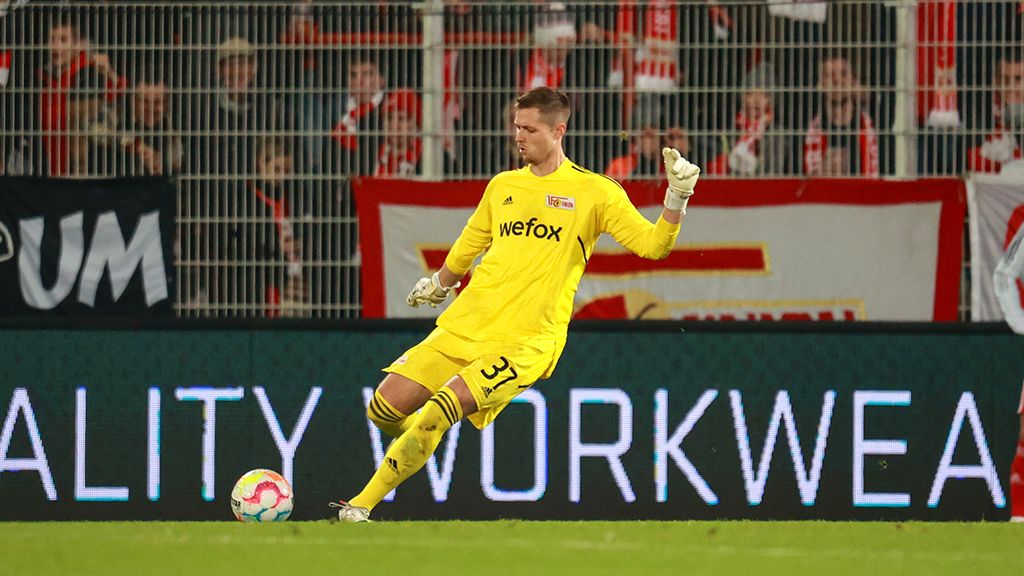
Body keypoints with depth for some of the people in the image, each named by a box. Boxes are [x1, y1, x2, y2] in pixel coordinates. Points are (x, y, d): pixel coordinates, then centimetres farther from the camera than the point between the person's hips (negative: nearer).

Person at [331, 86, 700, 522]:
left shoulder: (595, 192, 1)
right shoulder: (502, 186, 16)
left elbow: (653, 244, -4)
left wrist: (677, 198, -19)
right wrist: (439, 286, 45)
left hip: (526, 341, -5)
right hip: (465, 324, 5)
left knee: (437, 413, -25)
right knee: (385, 408, -6)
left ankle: (362, 506, -10)